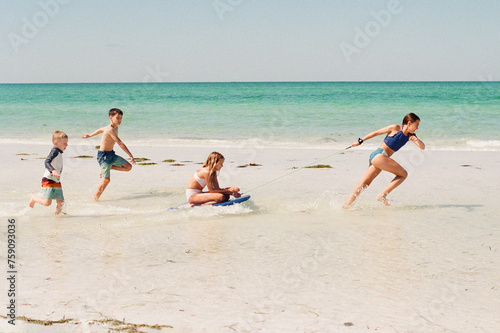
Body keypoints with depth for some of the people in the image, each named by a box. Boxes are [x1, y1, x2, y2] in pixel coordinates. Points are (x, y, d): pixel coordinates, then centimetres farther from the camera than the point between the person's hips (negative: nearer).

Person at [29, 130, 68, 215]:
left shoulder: (59, 152, 15)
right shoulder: (55, 151, -13)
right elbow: (47, 162, -27)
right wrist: (53, 171, -42)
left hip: (56, 181, 9)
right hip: (48, 180, -9)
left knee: (61, 202, 0)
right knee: (47, 202, -9)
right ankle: (34, 199, 17)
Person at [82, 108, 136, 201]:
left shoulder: (115, 128, 8)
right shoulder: (110, 129, -22)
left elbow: (101, 129, 27)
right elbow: (120, 143, -26)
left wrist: (90, 135, 41)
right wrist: (131, 156, -27)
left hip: (111, 154, 9)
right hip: (103, 155, -9)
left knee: (128, 167, -3)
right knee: (106, 180, -9)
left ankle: (108, 168, 13)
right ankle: (95, 198, 5)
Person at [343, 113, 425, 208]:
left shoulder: (410, 136, 13)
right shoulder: (395, 128, -6)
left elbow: (423, 147, 7)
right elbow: (376, 133, 1)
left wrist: (417, 140, -15)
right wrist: (361, 141, 5)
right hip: (379, 155, -8)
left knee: (364, 184, 6)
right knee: (403, 174, -10)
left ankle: (347, 204, 6)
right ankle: (382, 195, -13)